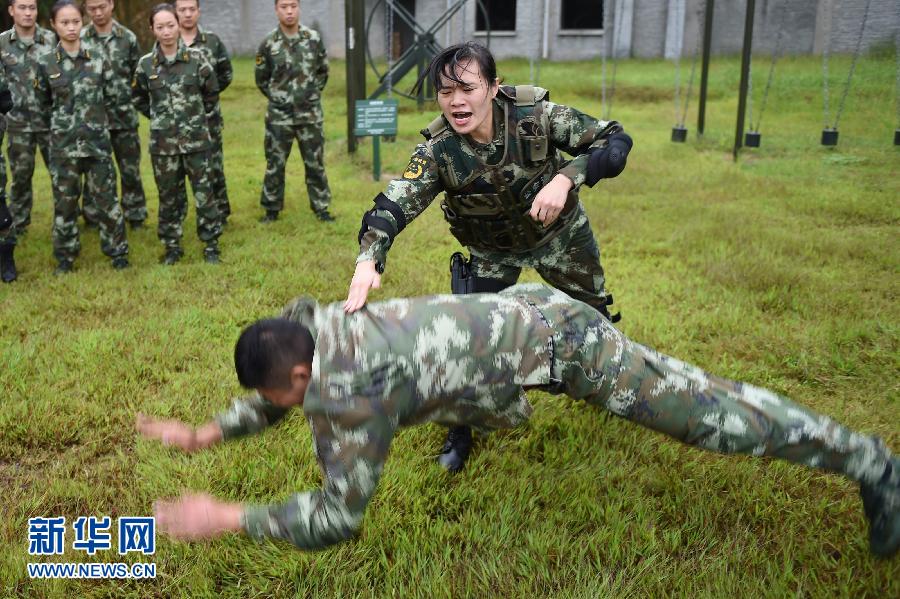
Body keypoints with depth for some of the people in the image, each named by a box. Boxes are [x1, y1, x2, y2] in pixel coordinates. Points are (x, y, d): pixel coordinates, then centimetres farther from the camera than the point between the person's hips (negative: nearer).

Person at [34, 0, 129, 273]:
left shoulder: (99, 60, -1)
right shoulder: (46, 64, 0)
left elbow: (113, 98, 6)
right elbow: (43, 102, 12)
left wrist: (92, 114, 9)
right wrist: (65, 116, 9)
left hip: (97, 141, 0)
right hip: (62, 143, 1)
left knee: (106, 198, 3)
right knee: (64, 201, 8)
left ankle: (117, 252, 17)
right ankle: (65, 256, 20)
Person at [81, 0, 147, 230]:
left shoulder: (128, 38, 2)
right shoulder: (80, 39, -2)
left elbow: (138, 75, 7)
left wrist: (126, 98, 4)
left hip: (124, 117, 1)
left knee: (130, 170, 6)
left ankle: (136, 216, 17)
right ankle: (93, 218, 19)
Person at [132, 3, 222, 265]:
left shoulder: (196, 58, -4)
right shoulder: (146, 64, 0)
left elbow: (212, 93, 7)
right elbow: (138, 98, 16)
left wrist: (196, 115, 9)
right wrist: (158, 117, 10)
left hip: (195, 139, -1)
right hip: (162, 142, 2)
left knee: (203, 192, 1)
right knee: (169, 195, 9)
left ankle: (211, 244, 13)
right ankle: (172, 246, 21)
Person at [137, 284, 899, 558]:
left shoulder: (350, 389, -26)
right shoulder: (307, 326, -2)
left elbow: (339, 515, -19)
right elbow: (276, 400, 19)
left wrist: (227, 518, -18)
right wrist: (206, 434, 13)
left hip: (559, 338, -8)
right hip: (526, 310, 8)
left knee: (705, 411, 1)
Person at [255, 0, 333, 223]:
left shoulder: (314, 38, -1)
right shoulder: (268, 44, -5)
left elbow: (323, 71, 12)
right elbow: (261, 79, 6)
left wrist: (313, 93, 9)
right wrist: (277, 97, 5)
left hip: (310, 114, 1)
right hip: (279, 115, -1)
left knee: (315, 163, 7)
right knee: (275, 164, 7)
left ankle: (321, 207, 19)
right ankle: (271, 209, 19)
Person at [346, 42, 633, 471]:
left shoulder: (535, 114, -30)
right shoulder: (438, 151, -29)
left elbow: (615, 140, -28)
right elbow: (393, 205, -37)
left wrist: (565, 177, -46)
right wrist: (369, 259, -56)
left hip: (559, 233, 1)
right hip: (492, 251, 0)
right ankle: (462, 429, 20)